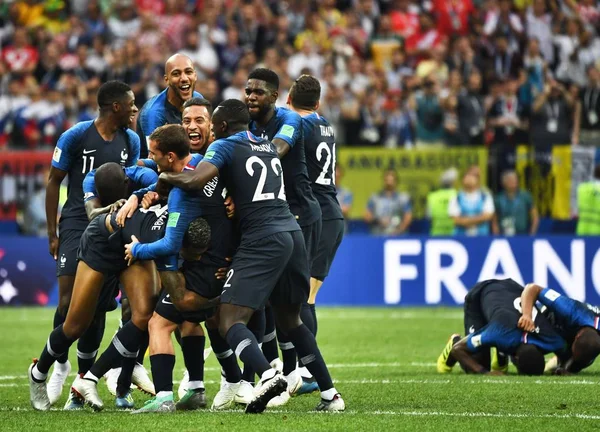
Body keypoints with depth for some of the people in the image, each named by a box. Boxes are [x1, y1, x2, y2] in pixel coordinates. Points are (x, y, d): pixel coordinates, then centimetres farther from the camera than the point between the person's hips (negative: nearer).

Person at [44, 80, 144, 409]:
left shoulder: (131, 141, 6)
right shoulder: (76, 136, -8)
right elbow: (54, 182, -1)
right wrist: (52, 233, -3)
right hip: (77, 224, -4)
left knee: (98, 305, 4)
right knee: (69, 299, -14)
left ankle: (85, 376, 16)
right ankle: (60, 365, 5)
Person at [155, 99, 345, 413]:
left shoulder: (225, 146, 2)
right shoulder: (270, 147, 23)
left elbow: (196, 180, -13)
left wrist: (166, 178, 5)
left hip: (262, 239, -7)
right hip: (293, 232, 7)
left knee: (230, 321, -7)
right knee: (290, 319, 22)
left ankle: (268, 375, -32)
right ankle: (329, 393, 16)